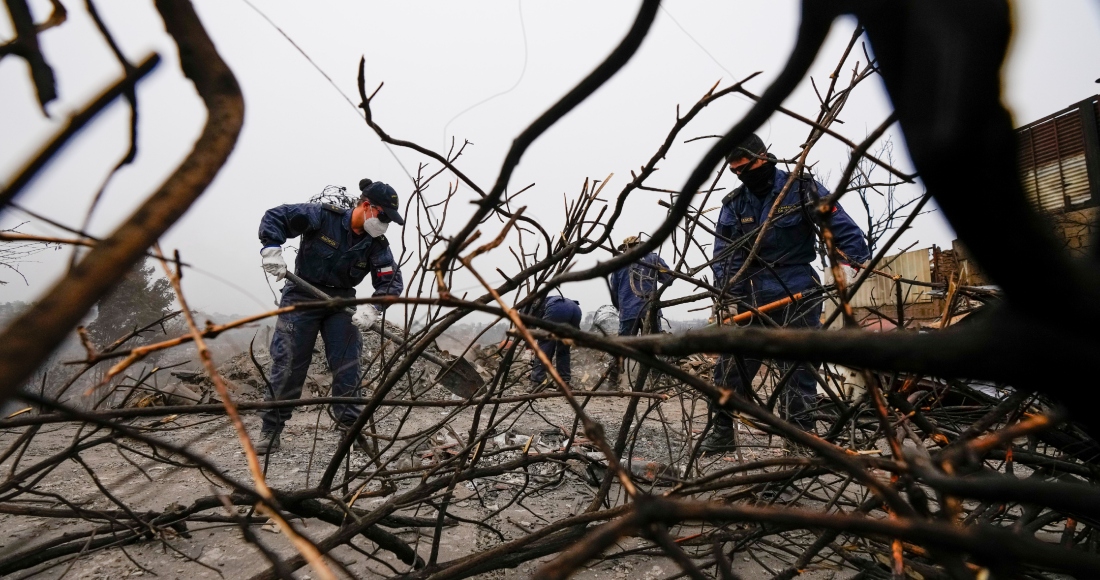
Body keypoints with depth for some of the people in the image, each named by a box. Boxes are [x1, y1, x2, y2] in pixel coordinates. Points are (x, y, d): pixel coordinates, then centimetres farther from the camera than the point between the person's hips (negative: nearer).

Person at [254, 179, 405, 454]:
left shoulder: (377, 244, -8)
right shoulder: (323, 216, -18)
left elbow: (392, 281, -11)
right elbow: (274, 216, -14)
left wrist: (373, 306, -28)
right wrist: (272, 249, -29)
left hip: (340, 304, 3)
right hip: (301, 298, -3)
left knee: (348, 366, -1)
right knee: (287, 366, 0)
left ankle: (349, 423, 14)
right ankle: (271, 429, 15)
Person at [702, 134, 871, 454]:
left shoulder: (804, 189, -1)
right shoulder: (734, 203, 7)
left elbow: (844, 229, 2)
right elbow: (724, 255, 2)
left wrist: (848, 263, -12)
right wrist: (725, 297, -9)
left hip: (797, 294, -2)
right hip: (751, 294, 3)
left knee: (798, 368, 3)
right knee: (730, 364, 0)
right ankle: (721, 430, 12)